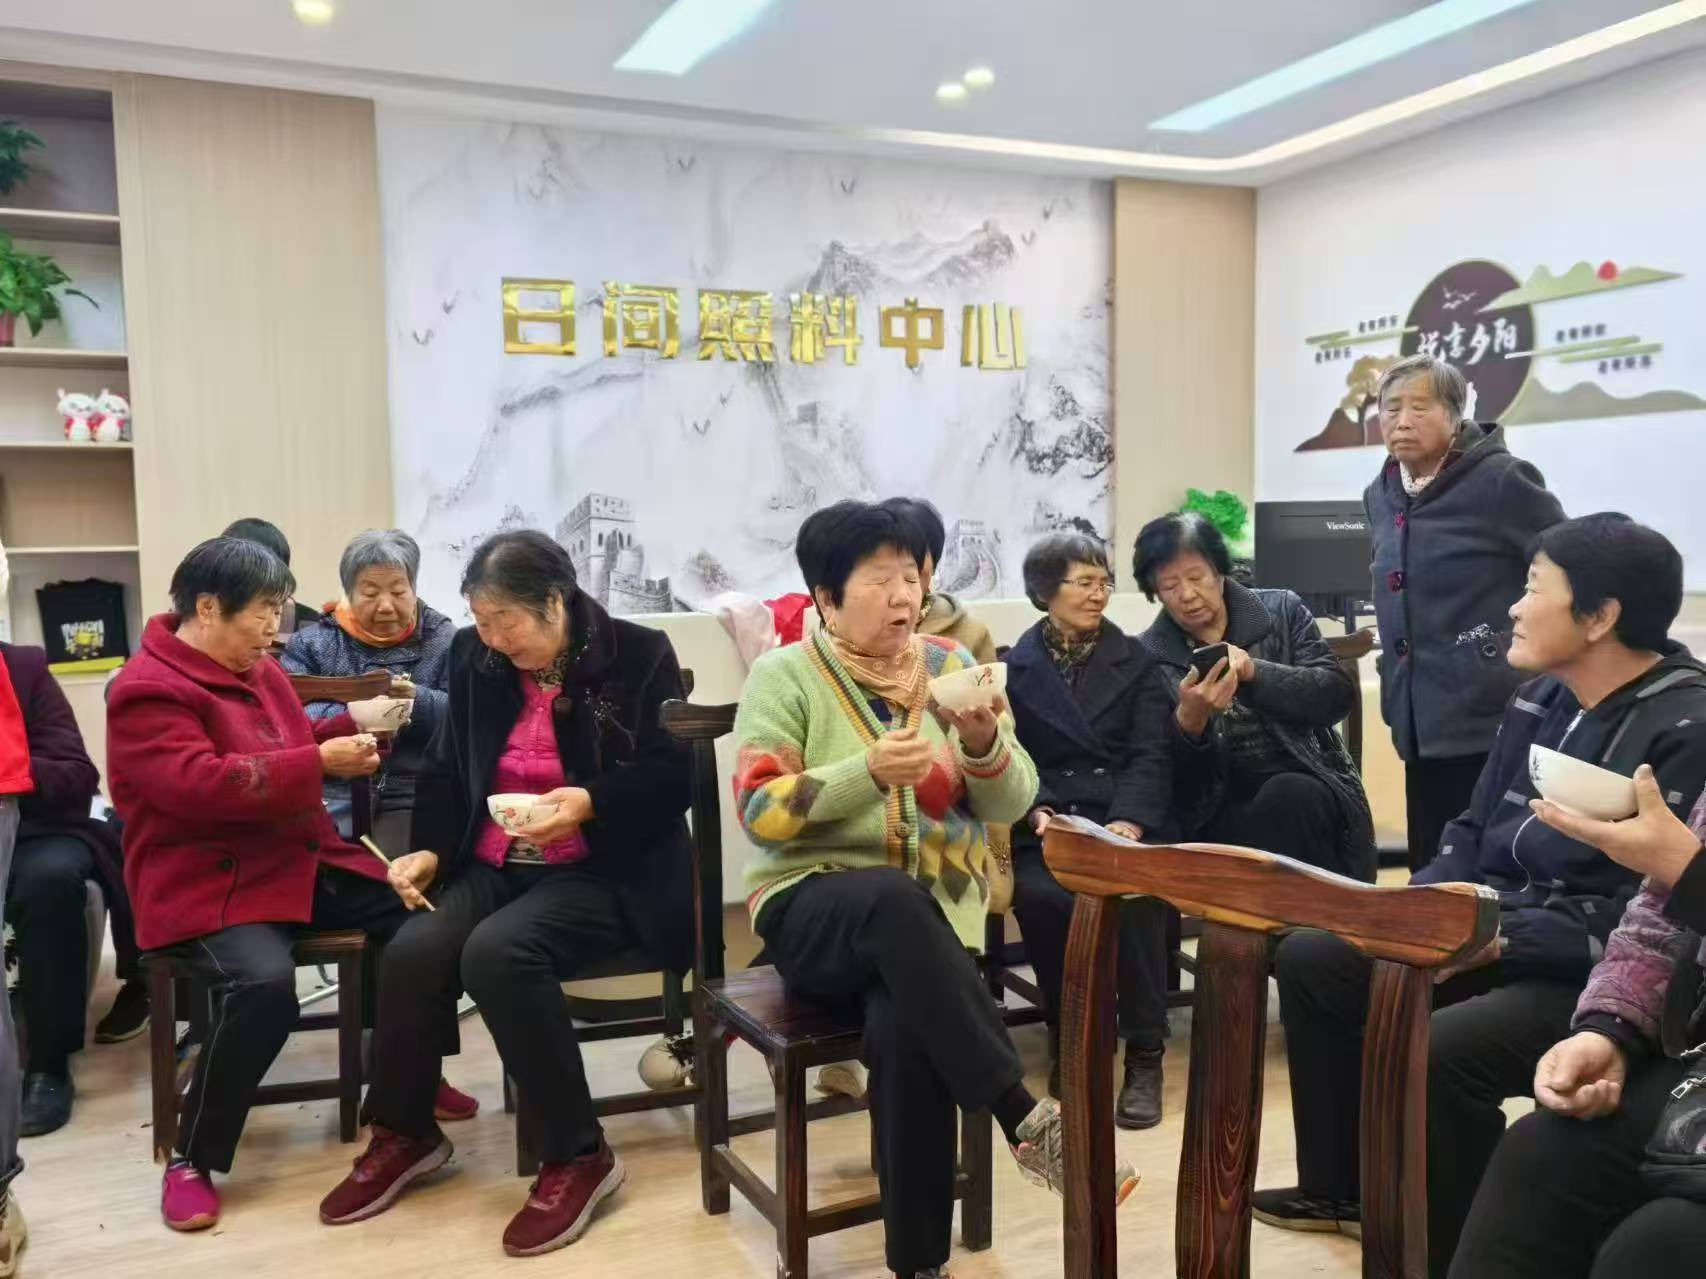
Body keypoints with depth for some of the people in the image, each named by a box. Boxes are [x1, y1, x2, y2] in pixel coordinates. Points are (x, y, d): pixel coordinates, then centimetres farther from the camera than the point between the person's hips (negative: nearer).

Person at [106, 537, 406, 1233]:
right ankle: (192, 1160, -12)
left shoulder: (258, 669, 12)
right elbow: (203, 785, -27)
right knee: (262, 981, -35)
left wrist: (348, 737, 5)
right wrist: (320, 763, -25)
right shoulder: (146, 690, -13)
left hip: (302, 861, 8)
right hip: (206, 882, -8)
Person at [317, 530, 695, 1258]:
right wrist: (429, 849, -2)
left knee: (496, 952, -32)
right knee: (412, 953, -22)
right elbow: (446, 770, 13)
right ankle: (403, 1134, 6)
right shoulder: (475, 659, 8)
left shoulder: (639, 656, -7)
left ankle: (577, 1156, -16)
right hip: (494, 865, 6)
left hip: (601, 871, -5)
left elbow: (673, 780, -10)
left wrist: (589, 803, -26)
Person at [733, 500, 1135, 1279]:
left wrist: (983, 742, -15)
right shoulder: (784, 675, 0)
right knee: (894, 899, -38)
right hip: (814, 908, -2)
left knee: (903, 1026, -32)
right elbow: (757, 812, -10)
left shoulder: (950, 664, 10)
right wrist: (868, 772, -22)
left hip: (932, 913, 2)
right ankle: (1027, 1121, -30)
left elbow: (1010, 805, 7)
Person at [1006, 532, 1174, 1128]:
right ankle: (1069, 1035, -7)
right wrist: (1037, 813, -18)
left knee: (1134, 892, -32)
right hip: (1046, 826, 0)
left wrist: (1127, 824, -17)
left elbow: (1151, 756, 2)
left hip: (1125, 820, 0)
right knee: (1038, 895, -32)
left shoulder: (1135, 660, 13)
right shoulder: (1014, 667, 11)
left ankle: (1144, 1055, -16)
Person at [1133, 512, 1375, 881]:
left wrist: (1253, 671, -21)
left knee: (1285, 797, -31)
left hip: (1307, 791, 1)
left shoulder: (1282, 611, 5)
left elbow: (1339, 694, -6)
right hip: (1219, 812, -1)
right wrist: (1189, 719, -25)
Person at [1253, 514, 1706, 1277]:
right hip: (1499, 933, 9)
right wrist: (1419, 906, -6)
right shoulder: (1540, 698, 6)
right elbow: (1474, 833, 12)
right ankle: (1338, 1189, 23)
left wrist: (1500, 938, -28)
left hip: (1605, 980, -9)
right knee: (1309, 960, 8)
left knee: (1433, 1051, -33)